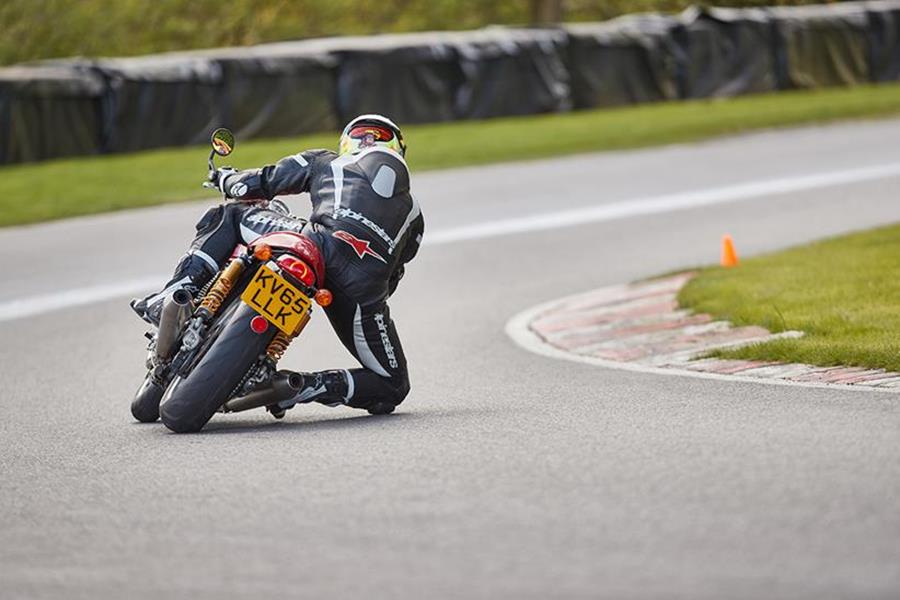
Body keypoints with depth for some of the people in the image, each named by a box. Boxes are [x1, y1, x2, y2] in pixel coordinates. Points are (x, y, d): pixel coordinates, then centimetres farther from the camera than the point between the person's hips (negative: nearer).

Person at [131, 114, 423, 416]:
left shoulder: (324, 162, 28)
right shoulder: (413, 211, 35)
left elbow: (255, 184, 26)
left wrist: (225, 178, 49)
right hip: (367, 284, 1)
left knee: (231, 213, 23)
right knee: (392, 387, 19)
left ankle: (180, 291, 1)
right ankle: (306, 387, -6)